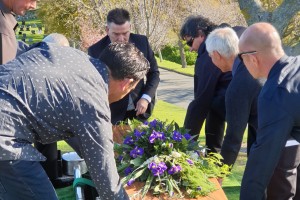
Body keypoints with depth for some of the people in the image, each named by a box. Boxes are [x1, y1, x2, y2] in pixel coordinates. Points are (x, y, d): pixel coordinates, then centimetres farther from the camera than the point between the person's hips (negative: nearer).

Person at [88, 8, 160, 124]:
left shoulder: (142, 42, -4)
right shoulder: (96, 51, -12)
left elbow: (154, 73, 5)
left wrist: (146, 98, -9)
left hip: (139, 111, 3)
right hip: (111, 115, -3)